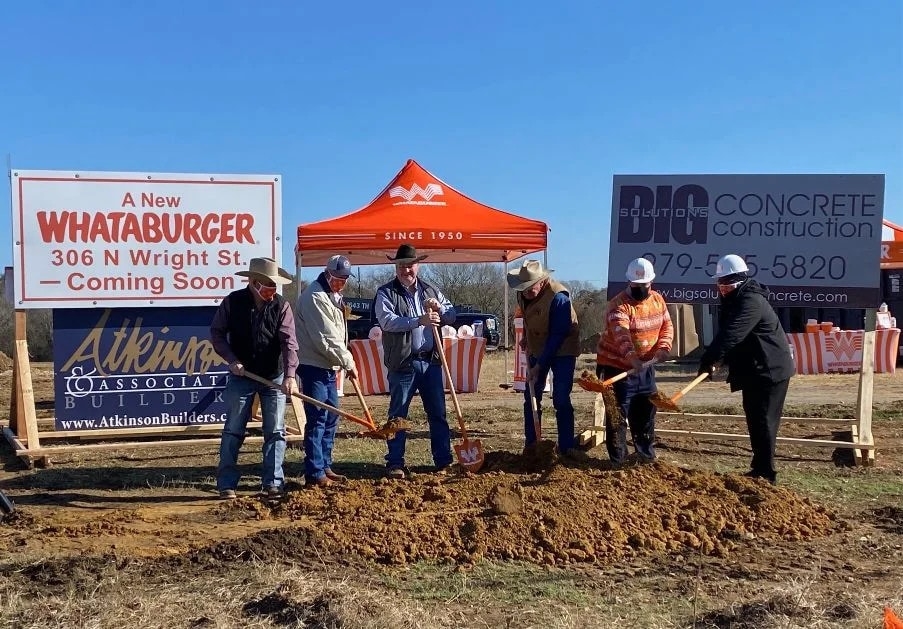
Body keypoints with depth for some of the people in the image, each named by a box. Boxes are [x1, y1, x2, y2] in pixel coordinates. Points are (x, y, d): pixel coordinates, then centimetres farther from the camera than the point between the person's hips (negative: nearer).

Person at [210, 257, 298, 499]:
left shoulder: (281, 306, -7)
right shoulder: (233, 302, -7)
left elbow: (289, 342, -16)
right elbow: (217, 333, 1)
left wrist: (290, 375, -28)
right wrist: (231, 359, -12)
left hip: (274, 377, 1)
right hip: (241, 376, -1)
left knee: (275, 432, 2)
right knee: (233, 431, 2)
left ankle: (273, 483, 11)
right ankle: (227, 484, 10)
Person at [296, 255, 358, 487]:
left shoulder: (334, 296, 16)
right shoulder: (314, 296, -16)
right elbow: (326, 339, -20)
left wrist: (344, 362, 6)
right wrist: (348, 362, -11)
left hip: (328, 366, 10)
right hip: (313, 366, -10)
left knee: (331, 418, 13)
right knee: (317, 419, -8)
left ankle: (325, 467, 22)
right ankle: (315, 474, -3)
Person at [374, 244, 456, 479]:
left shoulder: (430, 290, 13)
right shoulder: (386, 293, -1)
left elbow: (452, 316, 14)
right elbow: (387, 320, -18)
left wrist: (439, 308, -8)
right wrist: (419, 320, -27)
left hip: (431, 361, 4)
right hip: (402, 363, -4)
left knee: (438, 413, 8)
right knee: (398, 414, 3)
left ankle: (444, 461, 17)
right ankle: (395, 463, 11)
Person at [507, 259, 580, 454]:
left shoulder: (558, 297, -29)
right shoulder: (523, 294, -7)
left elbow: (557, 336, -26)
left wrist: (539, 365, -24)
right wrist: (526, 337, 5)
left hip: (562, 351, -7)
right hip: (537, 349, 7)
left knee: (561, 400, -10)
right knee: (531, 396, 6)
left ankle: (566, 447, -2)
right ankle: (530, 444, 15)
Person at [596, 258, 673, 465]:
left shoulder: (658, 299, 3)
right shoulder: (619, 305, -21)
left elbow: (667, 326, 7)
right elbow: (621, 335, -37)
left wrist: (663, 348, -13)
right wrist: (632, 358, -53)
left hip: (645, 366, 7)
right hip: (617, 366, -7)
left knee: (646, 411, 14)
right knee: (618, 414, -4)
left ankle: (647, 454, 29)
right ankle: (618, 459, 5)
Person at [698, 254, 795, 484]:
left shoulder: (751, 302, -22)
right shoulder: (733, 301, 12)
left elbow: (731, 335, -33)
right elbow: (725, 334, 12)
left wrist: (709, 360, -38)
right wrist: (715, 360, -1)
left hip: (769, 371, -10)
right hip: (753, 371, 10)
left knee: (763, 421, -8)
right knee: (755, 420, 16)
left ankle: (765, 473, -3)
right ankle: (760, 467, 27)